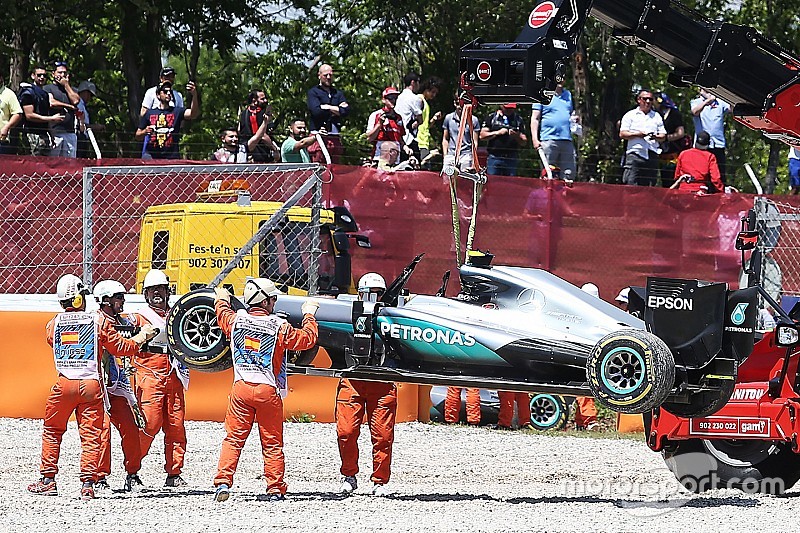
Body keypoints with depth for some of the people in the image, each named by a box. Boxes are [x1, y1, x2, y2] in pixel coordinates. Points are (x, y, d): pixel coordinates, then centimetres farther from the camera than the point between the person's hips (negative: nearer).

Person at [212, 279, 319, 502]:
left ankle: (223, 482, -6)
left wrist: (222, 300, 48)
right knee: (272, 443, 6)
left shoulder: (235, 320, 2)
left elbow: (222, 316, 26)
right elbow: (307, 339, 2)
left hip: (241, 388, 2)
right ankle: (275, 488, 8)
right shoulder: (279, 327, -9)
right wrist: (309, 315, 18)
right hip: (268, 390, -2)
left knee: (233, 438, 6)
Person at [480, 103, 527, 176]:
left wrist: (517, 136, -12)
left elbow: (524, 142, 10)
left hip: (511, 159, 1)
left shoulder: (518, 120, 11)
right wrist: (497, 133, -9)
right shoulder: (492, 117, 8)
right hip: (494, 158, -1)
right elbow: (482, 135, 2)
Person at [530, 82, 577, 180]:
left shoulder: (568, 95, 20)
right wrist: (535, 139, -9)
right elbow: (535, 118, 0)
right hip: (549, 140, -5)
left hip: (567, 140, 5)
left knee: (569, 175, -2)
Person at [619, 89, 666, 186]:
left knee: (649, 188, -1)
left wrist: (655, 137, -6)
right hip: (634, 155, -3)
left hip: (652, 155, 3)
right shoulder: (630, 115, 10)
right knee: (631, 185, -12)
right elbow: (622, 134, 2)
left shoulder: (657, 117, 19)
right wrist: (637, 134, -12)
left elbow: (663, 137, 17)